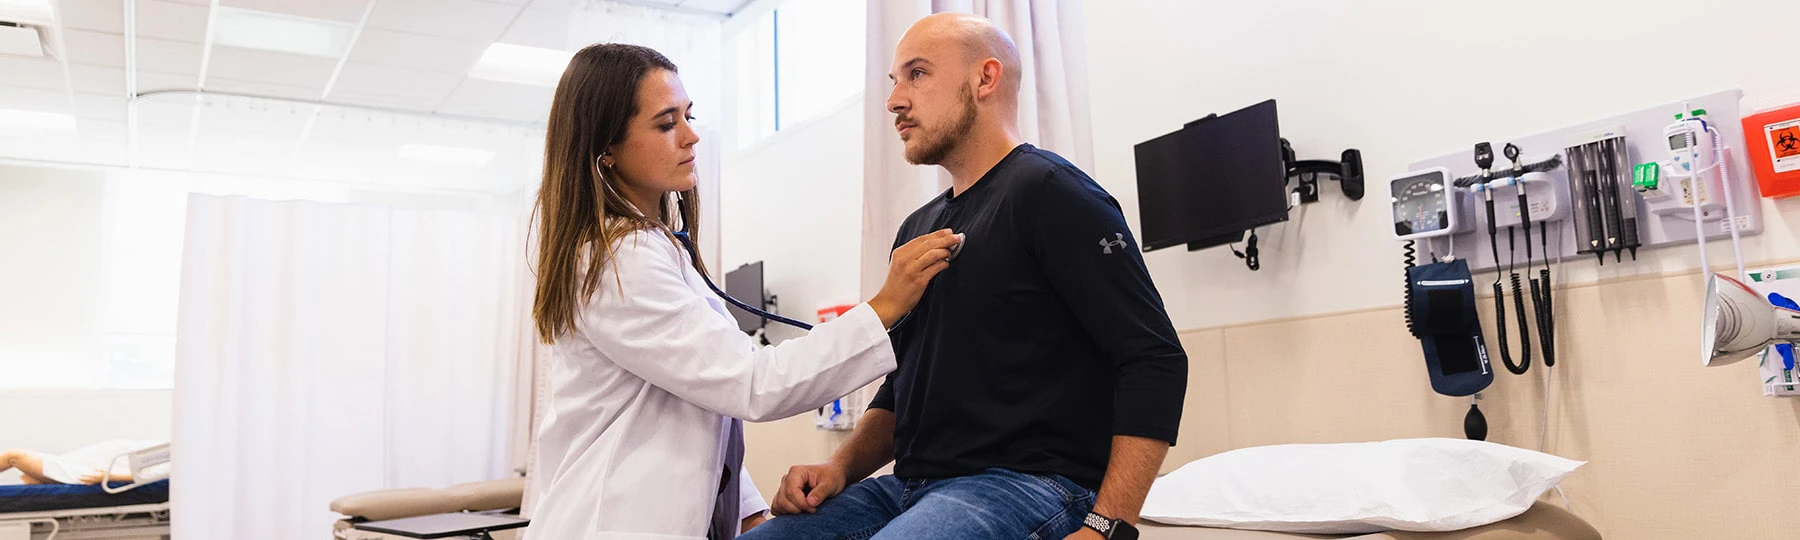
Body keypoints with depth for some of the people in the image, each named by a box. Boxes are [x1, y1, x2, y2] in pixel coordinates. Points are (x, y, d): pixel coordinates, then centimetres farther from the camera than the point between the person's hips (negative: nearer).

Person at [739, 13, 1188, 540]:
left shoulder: (1047, 191, -6)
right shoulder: (918, 228, 21)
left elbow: (1156, 359, -14)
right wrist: (841, 467, 6)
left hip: (1030, 483, -7)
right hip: (911, 487, 8)